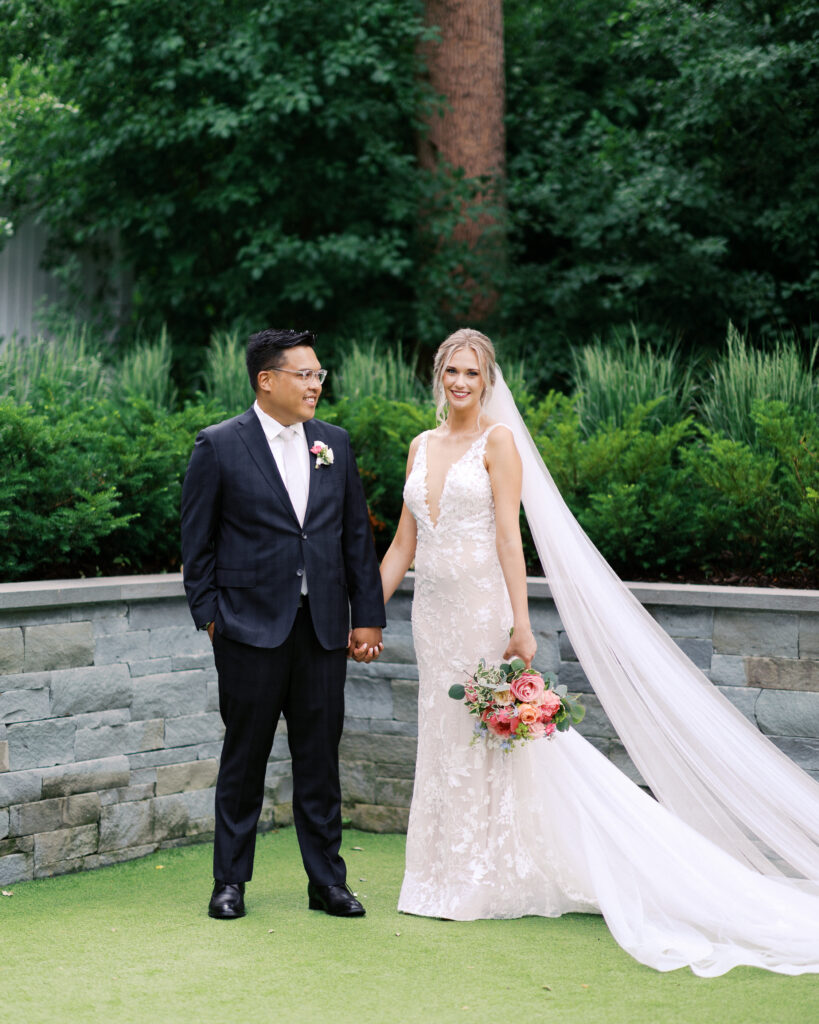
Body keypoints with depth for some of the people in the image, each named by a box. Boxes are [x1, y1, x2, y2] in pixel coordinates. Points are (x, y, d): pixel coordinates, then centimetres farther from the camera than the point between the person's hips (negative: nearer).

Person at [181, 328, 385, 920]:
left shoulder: (334, 443, 9)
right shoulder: (220, 446, -3)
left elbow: (357, 535, 11)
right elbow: (198, 542, 2)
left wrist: (368, 616, 7)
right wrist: (209, 614, -2)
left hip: (323, 627, 4)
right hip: (251, 626, -3)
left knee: (320, 758, 7)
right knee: (245, 756, 5)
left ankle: (327, 881, 16)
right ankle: (231, 881, 15)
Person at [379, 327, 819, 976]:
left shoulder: (498, 440, -5)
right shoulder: (422, 446, 12)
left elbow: (509, 536, -12)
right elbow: (405, 541, 15)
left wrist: (520, 624, -18)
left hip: (481, 606, -6)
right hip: (433, 608, 6)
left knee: (482, 737, -1)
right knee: (443, 740, 10)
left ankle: (480, 880, 9)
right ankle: (449, 876, 20)